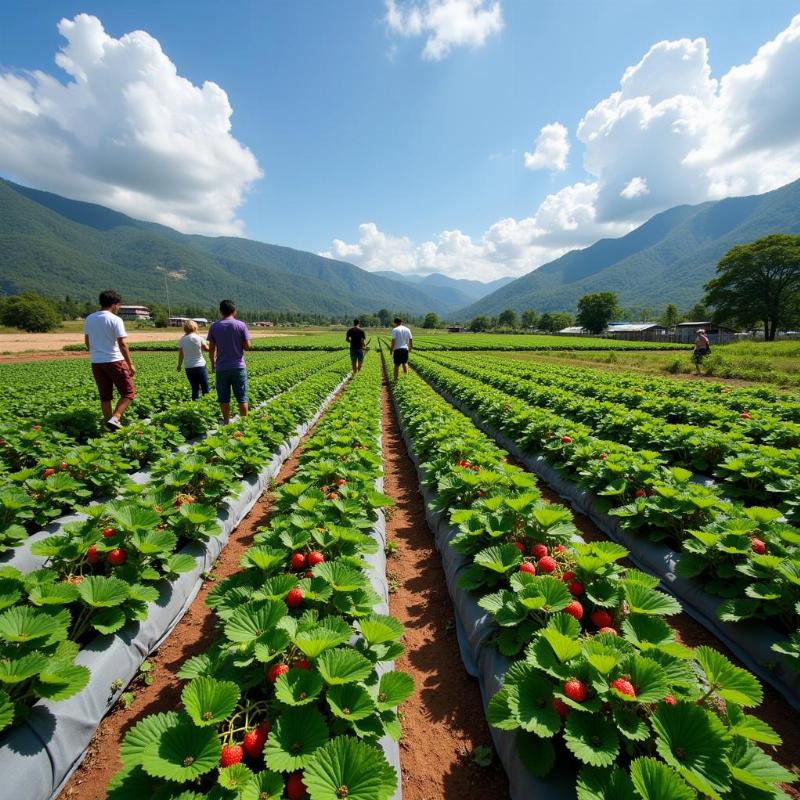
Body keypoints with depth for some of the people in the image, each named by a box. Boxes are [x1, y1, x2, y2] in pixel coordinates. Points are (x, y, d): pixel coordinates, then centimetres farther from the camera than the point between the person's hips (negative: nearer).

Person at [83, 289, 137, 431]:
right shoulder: (115, 320, -11)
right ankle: (115, 419, -11)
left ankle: (108, 423, 16)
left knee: (105, 396, 12)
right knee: (128, 392, 4)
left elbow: (87, 341, 17)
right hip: (114, 361, -6)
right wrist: (130, 364, -10)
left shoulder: (89, 319, 9)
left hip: (96, 362, 6)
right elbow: (122, 344, -15)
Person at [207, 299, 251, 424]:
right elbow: (247, 346, -7)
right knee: (241, 398, 7)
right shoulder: (241, 325, -5)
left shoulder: (214, 326, 0)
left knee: (224, 398, 9)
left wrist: (213, 364, 14)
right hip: (238, 367, -1)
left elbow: (211, 349, 1)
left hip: (221, 368, 1)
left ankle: (226, 423, 15)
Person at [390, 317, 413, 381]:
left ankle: (395, 379, 5)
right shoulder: (407, 329, 9)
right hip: (405, 349, 4)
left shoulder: (395, 330, -6)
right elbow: (411, 340, 9)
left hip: (397, 349, -4)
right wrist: (410, 347, 21)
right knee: (405, 363, 17)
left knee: (397, 364, 2)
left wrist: (391, 349, -5)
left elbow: (393, 341, -11)